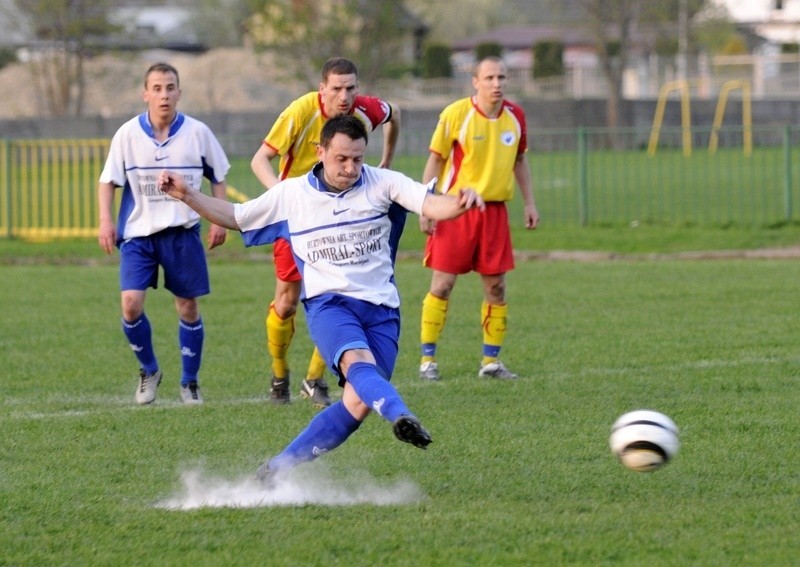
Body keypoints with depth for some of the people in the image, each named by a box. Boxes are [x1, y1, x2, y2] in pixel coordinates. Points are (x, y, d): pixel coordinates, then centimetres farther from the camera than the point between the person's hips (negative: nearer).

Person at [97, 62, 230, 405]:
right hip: (138, 233, 0)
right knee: (131, 304, -13)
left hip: (183, 232, 0)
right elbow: (108, 180, 3)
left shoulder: (197, 133, -3)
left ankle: (190, 382, 21)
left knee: (188, 306, 4)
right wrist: (106, 221, -8)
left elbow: (218, 177, 9)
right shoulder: (128, 134, -4)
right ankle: (148, 371, 11)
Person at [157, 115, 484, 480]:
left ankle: (280, 468, 1)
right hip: (328, 303, -1)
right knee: (359, 362, -33)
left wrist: (459, 203, -34)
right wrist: (187, 196, 8)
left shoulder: (381, 184, 2)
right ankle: (400, 417, -63)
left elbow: (432, 205, -12)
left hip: (381, 309, 1)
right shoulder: (291, 194, 7)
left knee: (359, 403, -12)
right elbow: (234, 217, 19)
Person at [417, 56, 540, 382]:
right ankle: (427, 360, 3)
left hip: (495, 210, 4)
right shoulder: (456, 114, -9)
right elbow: (435, 160, -4)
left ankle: (491, 361, 13)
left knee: (496, 288, 4)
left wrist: (529, 202, 13)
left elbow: (520, 160, 18)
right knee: (442, 285, -4)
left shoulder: (515, 116, 5)